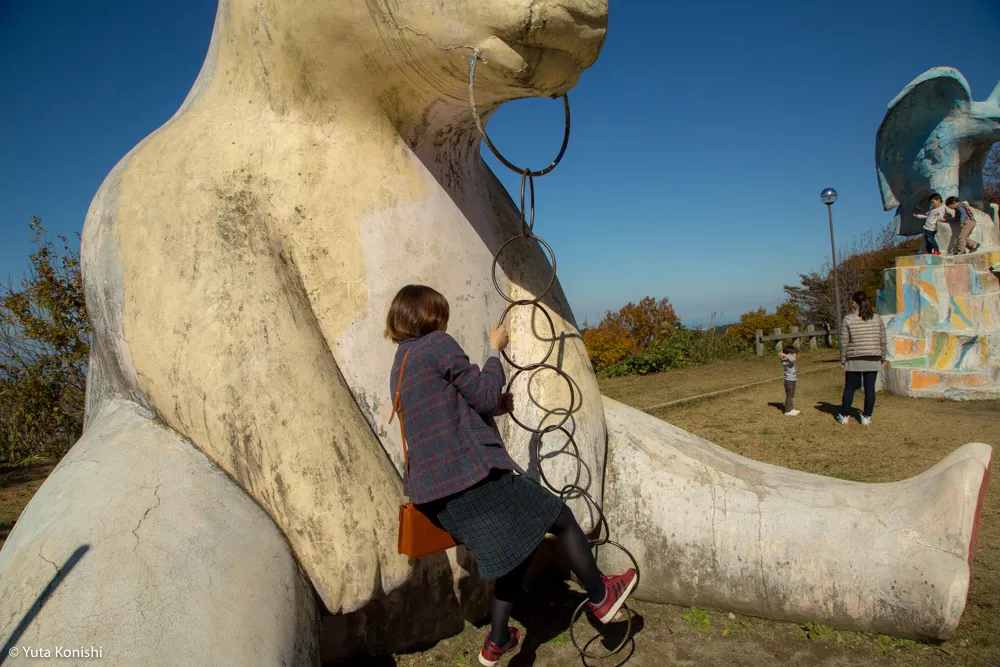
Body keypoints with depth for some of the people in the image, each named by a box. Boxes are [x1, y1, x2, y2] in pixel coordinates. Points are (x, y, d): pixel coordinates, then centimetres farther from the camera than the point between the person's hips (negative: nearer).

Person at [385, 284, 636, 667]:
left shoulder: (399, 368, 17)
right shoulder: (437, 343, -10)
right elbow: (485, 395, -10)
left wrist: (493, 408, 20)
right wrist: (496, 351, 4)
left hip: (434, 495, 9)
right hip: (472, 479, -9)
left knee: (522, 542, 23)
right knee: (560, 518, 10)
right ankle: (601, 598, 29)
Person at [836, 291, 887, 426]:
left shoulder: (848, 319, -6)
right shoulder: (877, 318, 2)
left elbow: (844, 342, -5)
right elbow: (882, 340, 6)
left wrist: (842, 359, 3)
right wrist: (882, 357, 15)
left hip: (854, 360, -2)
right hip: (873, 359, 2)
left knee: (849, 388, 8)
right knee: (870, 388, 6)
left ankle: (844, 416, 15)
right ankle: (866, 417, 10)